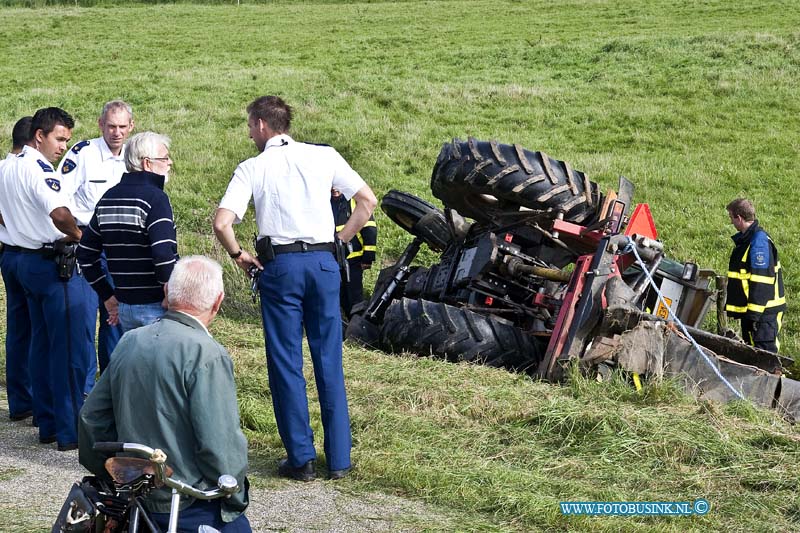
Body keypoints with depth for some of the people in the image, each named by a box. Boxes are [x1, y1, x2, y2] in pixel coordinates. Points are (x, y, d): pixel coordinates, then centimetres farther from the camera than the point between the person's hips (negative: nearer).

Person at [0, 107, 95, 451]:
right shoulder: (38, 170, -18)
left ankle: (47, 424, 22)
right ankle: (70, 431, -1)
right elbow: (60, 214, -33)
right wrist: (79, 236, -17)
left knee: (42, 345, 16)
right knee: (71, 349, -4)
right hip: (56, 265, -10)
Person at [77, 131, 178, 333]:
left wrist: (107, 296, 19)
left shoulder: (108, 198, 11)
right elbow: (164, 256, -24)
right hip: (155, 307, -7)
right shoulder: (155, 198, -13)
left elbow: (85, 253, 16)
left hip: (124, 307, 7)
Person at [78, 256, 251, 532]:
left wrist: (111, 477, 25)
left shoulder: (130, 341, 7)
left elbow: (91, 417, 14)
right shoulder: (208, 355, -15)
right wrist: (237, 498, -1)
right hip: (191, 509, -8)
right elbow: (221, 445, -17)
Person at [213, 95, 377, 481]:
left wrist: (238, 255, 6)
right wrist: (340, 240, 13)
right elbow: (368, 201, 7)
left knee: (286, 363, 5)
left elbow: (221, 223, -11)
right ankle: (339, 459, 11)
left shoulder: (251, 168, 0)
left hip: (279, 265, -2)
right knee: (329, 362, 8)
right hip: (323, 261, 2)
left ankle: (301, 459, 6)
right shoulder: (324, 156, 7)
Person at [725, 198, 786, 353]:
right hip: (751, 310, 10)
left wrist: (754, 313, -24)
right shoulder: (745, 239, 13)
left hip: (763, 311, -10)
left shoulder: (759, 241, -19)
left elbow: (761, 280, -23)